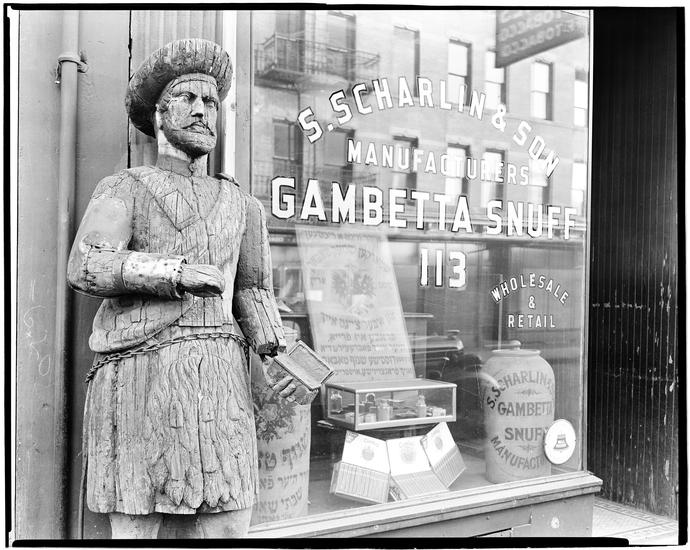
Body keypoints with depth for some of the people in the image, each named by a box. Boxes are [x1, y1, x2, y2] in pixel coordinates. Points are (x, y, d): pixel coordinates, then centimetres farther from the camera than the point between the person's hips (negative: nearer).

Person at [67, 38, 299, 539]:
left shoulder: (242, 205, 20)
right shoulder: (125, 188, 9)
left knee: (230, 527, 1)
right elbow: (86, 268, -8)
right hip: (138, 372, -3)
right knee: (134, 528, 2)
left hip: (219, 379, 3)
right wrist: (178, 272, -14)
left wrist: (280, 356, 5)